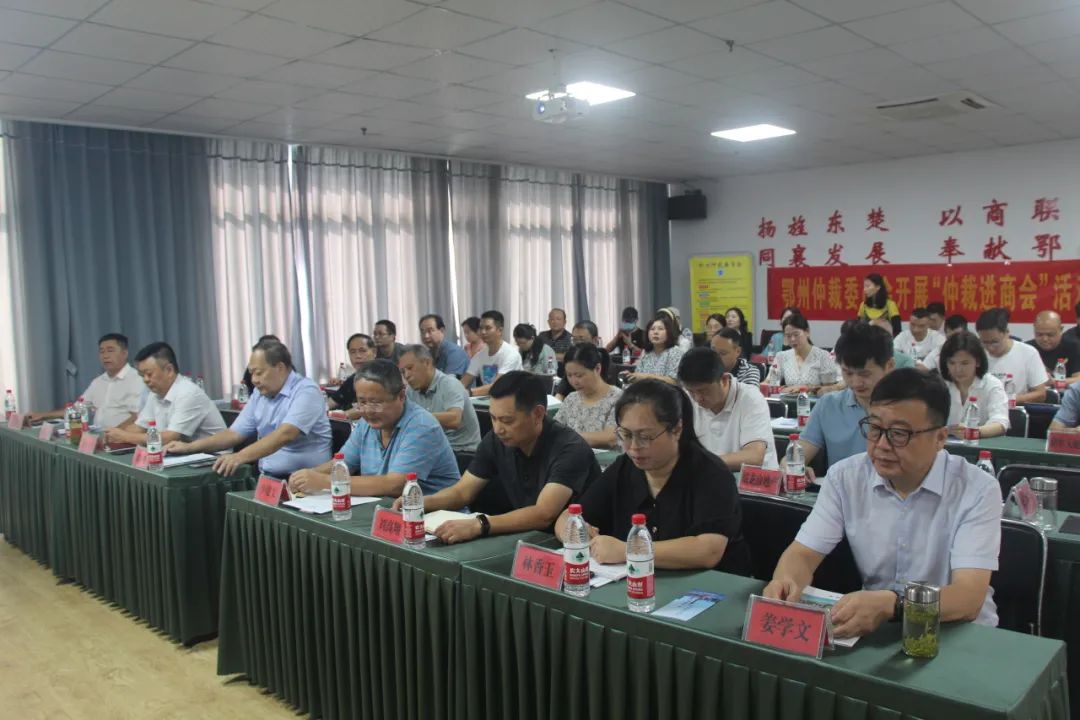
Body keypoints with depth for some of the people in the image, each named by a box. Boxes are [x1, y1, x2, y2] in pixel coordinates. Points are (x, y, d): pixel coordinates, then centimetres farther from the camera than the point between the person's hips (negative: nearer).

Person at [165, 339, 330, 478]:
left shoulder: (306, 391, -12)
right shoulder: (260, 395, 13)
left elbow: (285, 435, -25)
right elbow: (234, 434, 14)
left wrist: (240, 457, -34)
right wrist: (189, 447, 4)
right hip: (267, 478, 7)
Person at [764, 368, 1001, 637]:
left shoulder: (978, 491, -13)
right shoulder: (845, 477, -3)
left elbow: (968, 597, -24)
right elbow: (804, 553, -4)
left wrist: (890, 604, -42)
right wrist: (784, 582, -28)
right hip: (873, 627, 2)